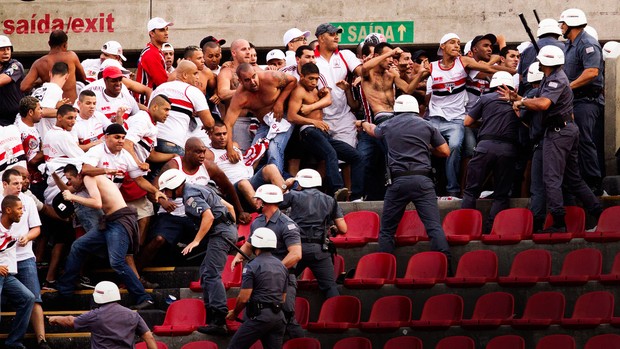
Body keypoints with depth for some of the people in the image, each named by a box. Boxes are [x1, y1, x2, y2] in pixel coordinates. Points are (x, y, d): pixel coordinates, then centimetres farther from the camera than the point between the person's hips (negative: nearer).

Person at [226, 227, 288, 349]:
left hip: (259, 316, -7)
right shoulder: (281, 266, 16)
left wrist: (234, 313, 5)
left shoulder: (252, 266, -8)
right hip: (278, 316, 7)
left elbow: (244, 298, -11)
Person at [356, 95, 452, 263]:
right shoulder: (427, 126, 10)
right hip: (422, 179, -1)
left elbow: (373, 130, 39)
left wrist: (362, 124, 63)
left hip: (398, 181, 1)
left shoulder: (388, 126, 15)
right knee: (434, 227, -9)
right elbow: (445, 152, 11)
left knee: (387, 230, 10)